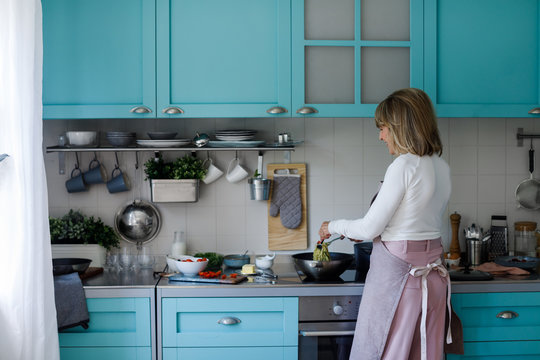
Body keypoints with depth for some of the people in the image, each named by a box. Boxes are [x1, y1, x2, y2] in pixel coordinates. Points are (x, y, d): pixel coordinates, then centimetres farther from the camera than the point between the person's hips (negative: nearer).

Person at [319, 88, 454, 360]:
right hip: (432, 272, 8)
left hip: (396, 271, -8)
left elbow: (370, 228, -13)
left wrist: (334, 226, 5)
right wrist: (365, 232, 23)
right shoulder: (441, 166, 8)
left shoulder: (403, 166, -16)